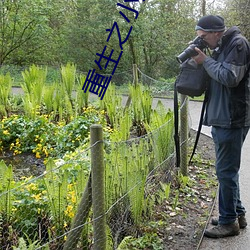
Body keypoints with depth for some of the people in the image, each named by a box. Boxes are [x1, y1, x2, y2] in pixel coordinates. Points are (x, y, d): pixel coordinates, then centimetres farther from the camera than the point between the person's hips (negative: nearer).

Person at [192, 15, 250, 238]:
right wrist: (203, 60, 4)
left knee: (226, 171, -3)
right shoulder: (221, 47, 16)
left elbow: (230, 77, -21)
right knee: (228, 170, 16)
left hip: (232, 120, -10)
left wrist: (206, 61, -11)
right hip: (222, 119, 10)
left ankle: (229, 221, 9)